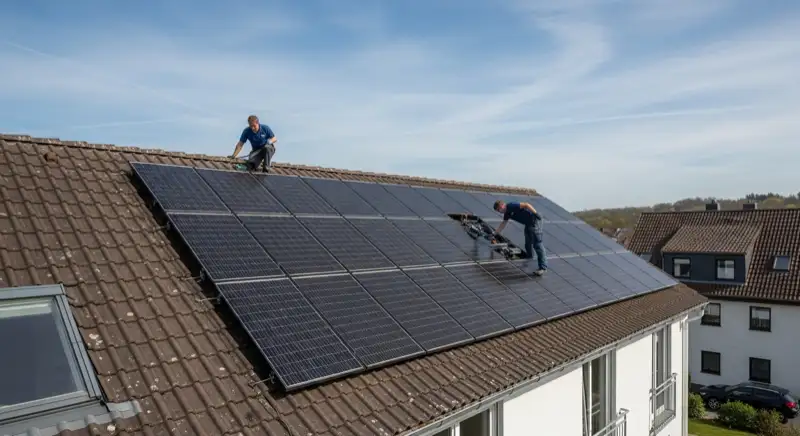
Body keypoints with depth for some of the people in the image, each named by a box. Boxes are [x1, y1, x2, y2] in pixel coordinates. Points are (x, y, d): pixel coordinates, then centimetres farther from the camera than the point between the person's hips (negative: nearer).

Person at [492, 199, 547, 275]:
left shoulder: (512, 205, -16)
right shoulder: (507, 213, 14)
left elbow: (526, 205, -23)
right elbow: (503, 224, 27)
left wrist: (535, 213, -30)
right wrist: (495, 234, 33)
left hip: (534, 221, -10)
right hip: (528, 223, 10)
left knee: (538, 244, -12)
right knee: (528, 242, 25)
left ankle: (543, 267, -13)